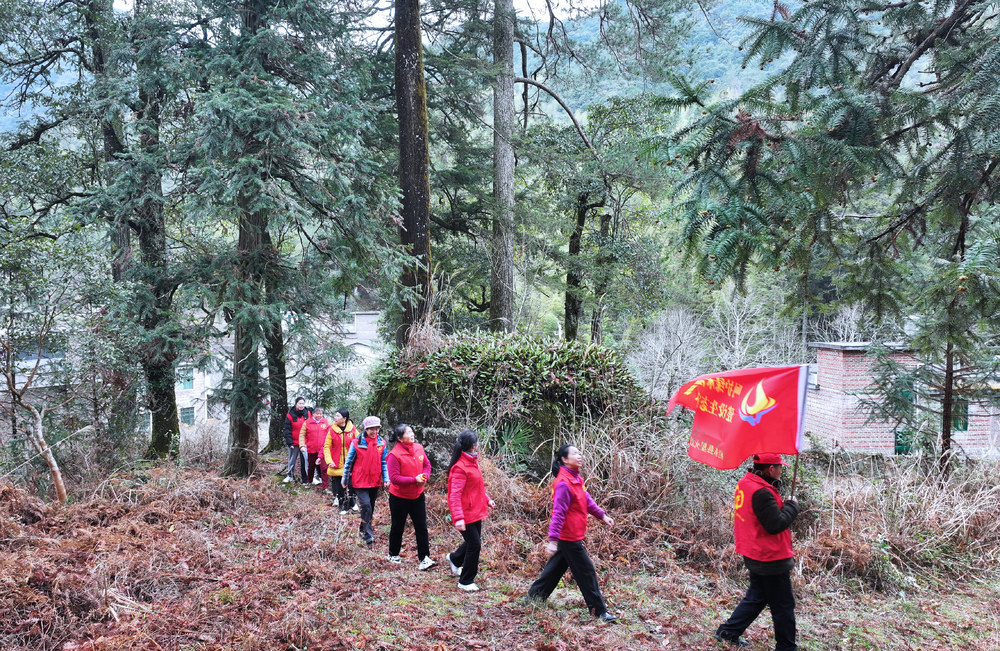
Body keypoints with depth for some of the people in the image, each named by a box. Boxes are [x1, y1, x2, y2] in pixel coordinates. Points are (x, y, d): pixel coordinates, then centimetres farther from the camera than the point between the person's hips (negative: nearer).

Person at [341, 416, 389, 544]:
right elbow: (349, 462, -1)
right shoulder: (357, 443, -11)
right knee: (366, 505, -15)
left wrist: (386, 478, -1)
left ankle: (363, 528, 33)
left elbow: (384, 462, 8)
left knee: (371, 506, 14)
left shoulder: (381, 443, 0)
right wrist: (345, 480, 4)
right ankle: (368, 533, -5)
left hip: (375, 481, 4)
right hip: (360, 480, -4)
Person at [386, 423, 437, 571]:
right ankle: (393, 555, 35)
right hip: (399, 497, -4)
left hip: (417, 495, 4)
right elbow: (394, 478, -22)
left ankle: (424, 558, 6)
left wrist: (424, 476, -12)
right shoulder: (394, 455, -21)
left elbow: (427, 465, 9)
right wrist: (414, 480, -25)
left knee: (422, 527, 1)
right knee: (398, 527, 14)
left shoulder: (419, 448, -2)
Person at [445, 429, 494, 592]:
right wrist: (458, 518, -28)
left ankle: (454, 559, 49)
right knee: (474, 545, -2)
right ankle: (466, 582, 13)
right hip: (466, 514, -9)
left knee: (474, 542, 22)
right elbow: (455, 495, -25)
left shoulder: (472, 461, 6)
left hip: (476, 511, 9)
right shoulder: (460, 467, -23)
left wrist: (487, 500, 22)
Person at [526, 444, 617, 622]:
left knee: (557, 566, 21)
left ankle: (535, 594, 34)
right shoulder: (564, 483, -23)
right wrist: (553, 540, -26)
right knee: (586, 572, -1)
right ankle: (599, 611, 8)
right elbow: (558, 513, -26)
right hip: (569, 537, -10)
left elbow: (587, 500, 20)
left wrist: (602, 515, 13)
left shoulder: (576, 479, 9)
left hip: (568, 536, 10)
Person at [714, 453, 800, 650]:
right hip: (771, 559, -10)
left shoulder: (745, 483, 4)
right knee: (783, 605, 6)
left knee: (756, 597, 22)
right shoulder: (762, 493, -26)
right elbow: (775, 525, -25)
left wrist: (782, 504, 0)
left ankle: (728, 632, 26)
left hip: (754, 556, 10)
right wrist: (792, 507, -11)